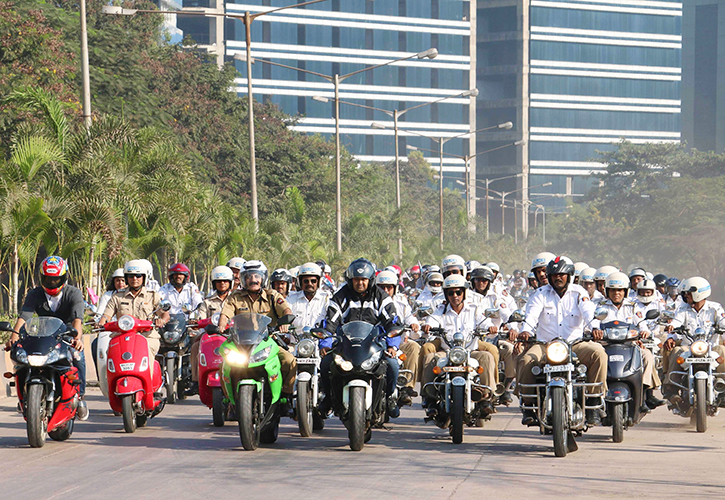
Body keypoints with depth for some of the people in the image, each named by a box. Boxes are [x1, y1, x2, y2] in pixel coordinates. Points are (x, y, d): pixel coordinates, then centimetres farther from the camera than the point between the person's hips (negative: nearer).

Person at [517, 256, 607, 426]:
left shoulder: (579, 293, 8)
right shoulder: (541, 294, 8)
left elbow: (589, 313, -10)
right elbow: (532, 314, -9)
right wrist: (525, 330, -31)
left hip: (575, 343, 0)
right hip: (545, 345, 0)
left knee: (598, 353, -27)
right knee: (525, 359, -28)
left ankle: (594, 401, -19)